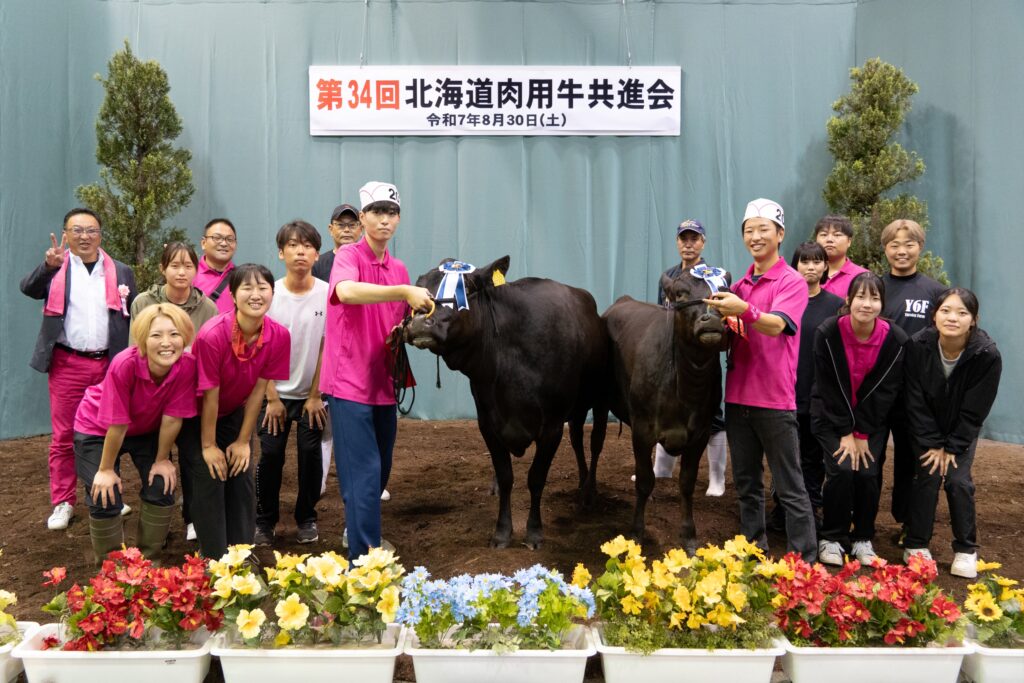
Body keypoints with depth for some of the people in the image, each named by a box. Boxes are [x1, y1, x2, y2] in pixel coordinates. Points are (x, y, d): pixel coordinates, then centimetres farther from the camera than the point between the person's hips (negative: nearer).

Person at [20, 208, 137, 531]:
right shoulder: (54, 268, 4)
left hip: (110, 364, 1)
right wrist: (49, 266, -35)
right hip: (67, 365, -1)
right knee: (63, 436, 4)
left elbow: (133, 319, 8)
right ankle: (63, 503, 12)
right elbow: (28, 288, -15)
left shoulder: (121, 272, 9)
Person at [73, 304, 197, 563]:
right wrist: (106, 469, -19)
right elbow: (117, 424, -29)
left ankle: (148, 558, 22)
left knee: (161, 488, -3)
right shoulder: (124, 365, -39)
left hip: (147, 429, 3)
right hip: (97, 428, -3)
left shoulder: (187, 365, -31)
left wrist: (162, 459, -10)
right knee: (105, 498, -8)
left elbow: (172, 418, -21)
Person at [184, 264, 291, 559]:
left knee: (243, 480, 1)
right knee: (210, 480, -10)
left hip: (234, 413, 4)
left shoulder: (280, 336, -20)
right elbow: (210, 396, -24)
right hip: (196, 415, -4)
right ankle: (214, 562, 3)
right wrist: (208, 446, -15)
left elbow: (258, 390, -12)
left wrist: (243, 441, -7)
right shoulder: (212, 335, -33)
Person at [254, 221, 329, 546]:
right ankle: (264, 521, 16)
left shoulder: (328, 294, -9)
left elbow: (327, 348, -5)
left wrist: (315, 395, -4)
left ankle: (306, 519, 19)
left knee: (310, 454, 0)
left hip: (311, 393, 0)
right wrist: (272, 397, -6)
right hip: (275, 392, 0)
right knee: (270, 456, -1)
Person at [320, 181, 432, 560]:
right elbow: (347, 291, -32)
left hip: (383, 385, 7)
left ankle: (358, 532, 39)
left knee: (380, 472, 18)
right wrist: (404, 291, -38)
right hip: (350, 383, -7)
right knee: (363, 476, -9)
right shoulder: (348, 256, -8)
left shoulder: (398, 269, 12)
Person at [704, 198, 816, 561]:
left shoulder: (792, 282, -6)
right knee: (746, 483, 15)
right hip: (738, 395, 6)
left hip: (774, 400, -6)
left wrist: (743, 310, -41)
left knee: (790, 487, 0)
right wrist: (722, 316, -4)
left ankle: (804, 562, 9)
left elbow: (775, 325, -23)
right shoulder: (740, 285, 12)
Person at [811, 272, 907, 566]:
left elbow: (885, 392, -10)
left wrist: (863, 434, -11)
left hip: (872, 419, 2)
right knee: (841, 470, -15)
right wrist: (846, 433, -14)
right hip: (831, 416, -2)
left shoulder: (895, 339, -15)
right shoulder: (828, 333, -19)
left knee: (867, 474, -9)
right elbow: (828, 388, -14)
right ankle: (832, 538, 5)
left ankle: (863, 538, 14)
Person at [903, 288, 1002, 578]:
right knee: (927, 477, -8)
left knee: (958, 481, -9)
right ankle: (916, 546, 8)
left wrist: (952, 448, -15)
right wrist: (933, 444, -15)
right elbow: (916, 402, -16)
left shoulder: (987, 355, -25)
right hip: (927, 429, 0)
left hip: (962, 431, 0)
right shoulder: (918, 346, -24)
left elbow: (974, 411, -17)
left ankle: (966, 550, 10)